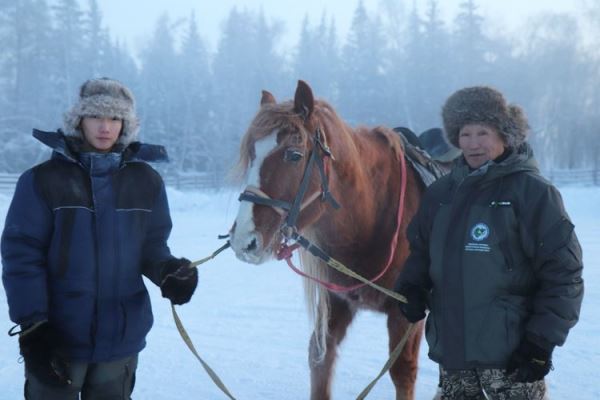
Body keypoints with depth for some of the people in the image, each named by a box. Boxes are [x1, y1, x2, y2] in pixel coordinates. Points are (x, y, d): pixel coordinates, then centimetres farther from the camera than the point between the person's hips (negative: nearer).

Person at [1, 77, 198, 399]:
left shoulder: (146, 183, 2)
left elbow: (152, 246, 9)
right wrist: (32, 328, -15)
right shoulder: (43, 181, -8)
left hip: (121, 337, 3)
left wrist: (167, 271, -15)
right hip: (56, 338, -3)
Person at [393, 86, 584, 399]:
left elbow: (563, 272, -10)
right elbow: (422, 250, 20)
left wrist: (542, 340, -14)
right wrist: (412, 287, -1)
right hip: (451, 347, 6)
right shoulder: (441, 192, 8)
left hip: (511, 353, -6)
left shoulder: (532, 191, -9)